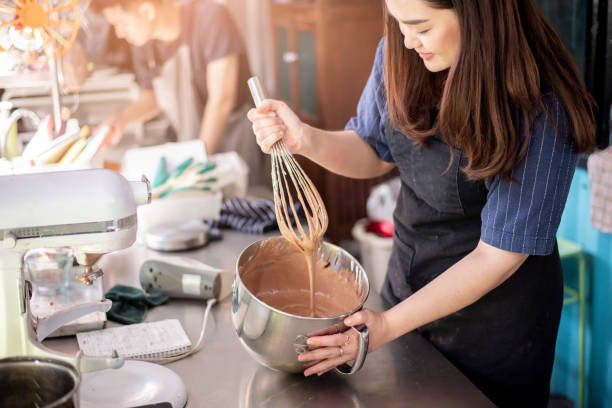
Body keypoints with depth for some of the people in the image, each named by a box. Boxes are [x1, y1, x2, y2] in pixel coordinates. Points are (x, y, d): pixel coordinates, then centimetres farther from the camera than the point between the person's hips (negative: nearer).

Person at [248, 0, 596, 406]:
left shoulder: (539, 112, -29)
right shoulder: (399, 53, -12)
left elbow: (498, 256, -24)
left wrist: (388, 325, -24)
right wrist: (305, 139, -18)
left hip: (495, 309, -5)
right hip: (407, 280, 6)